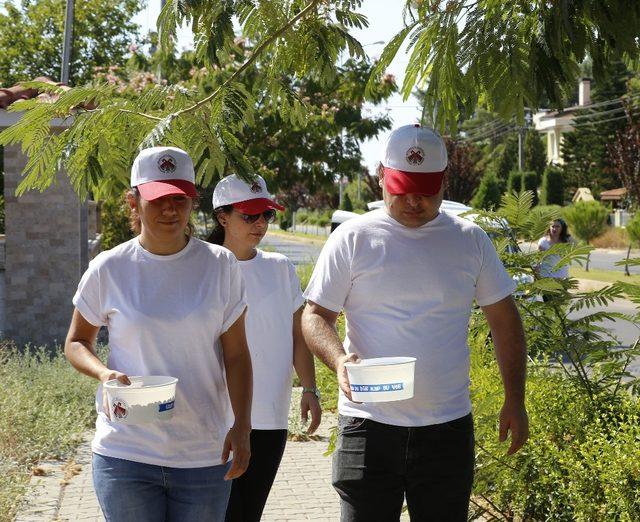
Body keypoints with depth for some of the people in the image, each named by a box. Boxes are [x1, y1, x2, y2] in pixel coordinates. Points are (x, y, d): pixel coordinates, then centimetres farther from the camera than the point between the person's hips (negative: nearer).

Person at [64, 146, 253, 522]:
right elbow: (76, 342, 9)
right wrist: (104, 374, -12)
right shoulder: (108, 269, -2)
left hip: (205, 455, 1)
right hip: (125, 454, -1)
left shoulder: (220, 265, 0)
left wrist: (241, 426, -7)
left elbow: (236, 355, 2)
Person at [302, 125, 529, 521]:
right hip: (369, 425, -2)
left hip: (448, 426, 2)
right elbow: (315, 315, 1)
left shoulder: (470, 240, 7)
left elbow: (504, 318, 12)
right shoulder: (353, 238, 0)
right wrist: (340, 359, -20)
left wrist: (515, 400, 7)